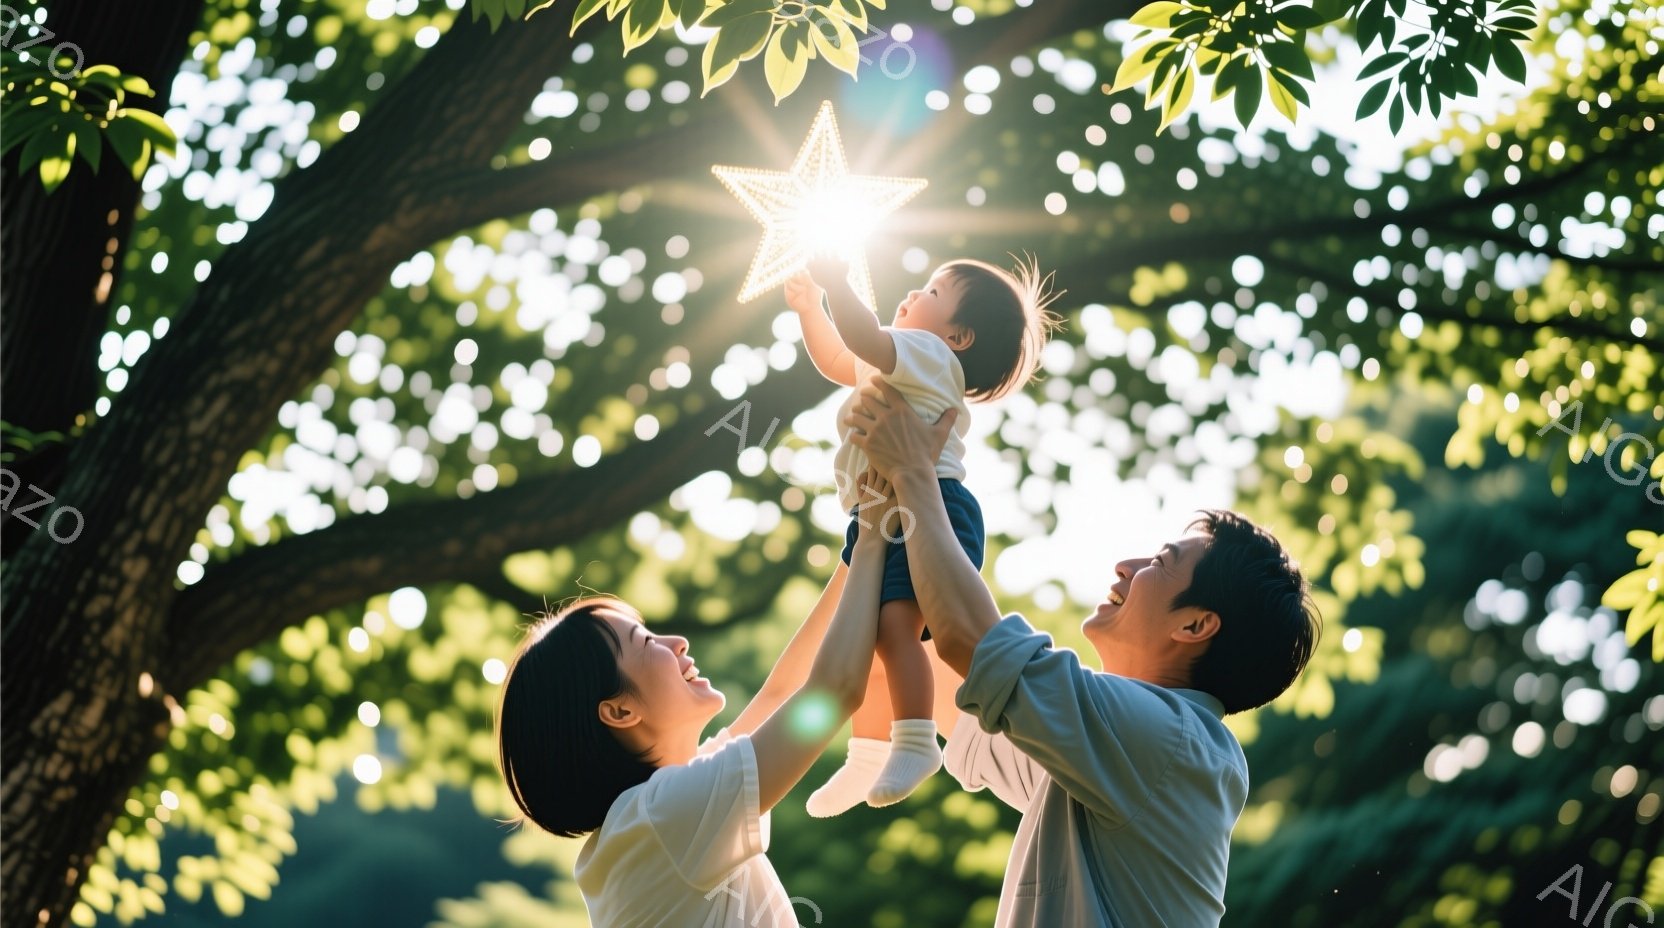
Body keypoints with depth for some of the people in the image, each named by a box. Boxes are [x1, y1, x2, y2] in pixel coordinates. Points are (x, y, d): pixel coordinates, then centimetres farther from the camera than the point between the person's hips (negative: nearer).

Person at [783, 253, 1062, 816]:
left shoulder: (926, 352, -3)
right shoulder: (902, 364, 28)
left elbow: (864, 338, -21)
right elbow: (837, 362, 38)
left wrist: (836, 282, -13)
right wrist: (810, 308, 27)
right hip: (879, 516, 11)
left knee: (894, 623, -27)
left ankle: (916, 744, -31)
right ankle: (869, 755, 20)